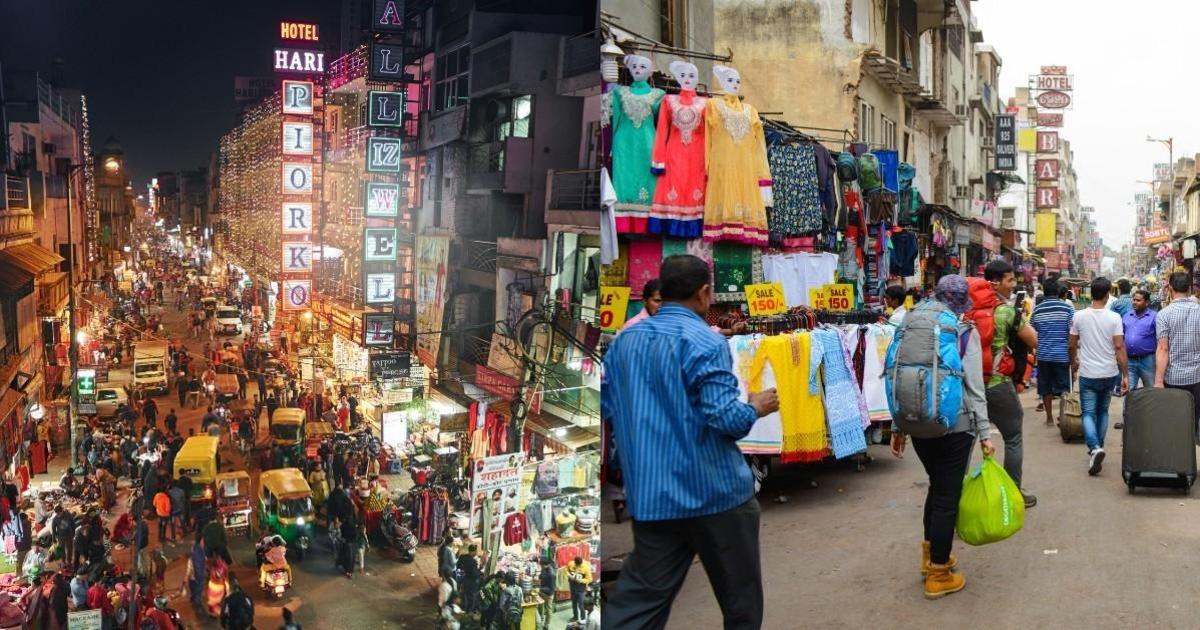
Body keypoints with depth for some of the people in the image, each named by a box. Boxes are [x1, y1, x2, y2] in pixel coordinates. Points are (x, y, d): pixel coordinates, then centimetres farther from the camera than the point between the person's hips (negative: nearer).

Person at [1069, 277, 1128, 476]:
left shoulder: (1079, 316, -6)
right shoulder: (1114, 317, -8)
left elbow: (1072, 345, 3)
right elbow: (1119, 347, -11)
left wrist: (1073, 362, 23)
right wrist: (1125, 375, -5)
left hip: (1088, 374, -1)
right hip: (1110, 374, 1)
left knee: (1089, 413, 2)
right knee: (1103, 411, 19)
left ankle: (1095, 448, -20)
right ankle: (1098, 447, 26)